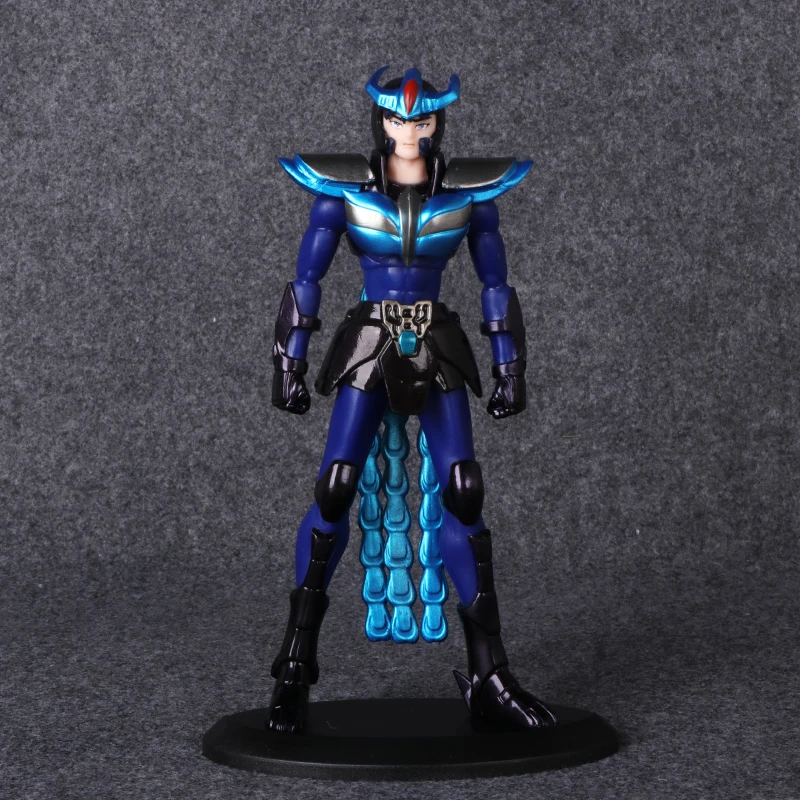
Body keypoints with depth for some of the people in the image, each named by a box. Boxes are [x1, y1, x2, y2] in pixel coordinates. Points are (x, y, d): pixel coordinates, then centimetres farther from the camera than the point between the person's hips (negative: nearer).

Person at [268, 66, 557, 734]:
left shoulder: (471, 192, 0)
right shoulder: (341, 189, -3)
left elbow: (496, 284, 8)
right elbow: (306, 280, 2)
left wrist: (510, 368, 5)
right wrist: (290, 362, -1)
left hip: (438, 356, 1)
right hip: (367, 352, -1)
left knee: (463, 496, -7)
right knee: (334, 491, -10)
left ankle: (489, 676, 2)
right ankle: (296, 668, 3)